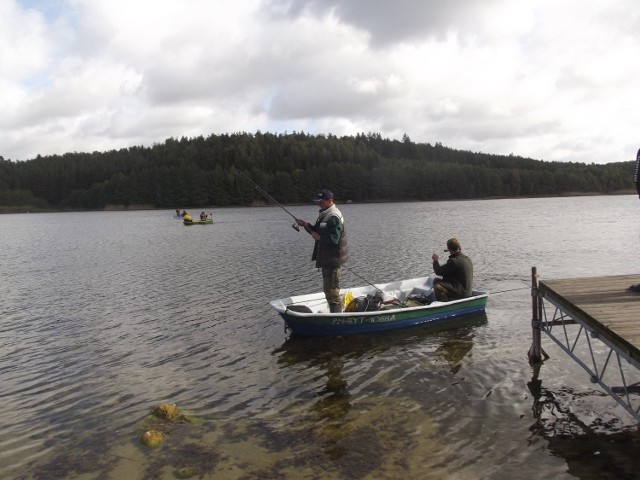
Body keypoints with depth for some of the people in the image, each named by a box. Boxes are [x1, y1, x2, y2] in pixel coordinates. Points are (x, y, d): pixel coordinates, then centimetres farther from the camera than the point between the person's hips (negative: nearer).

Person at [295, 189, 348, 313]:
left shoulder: (334, 217, -20)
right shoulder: (325, 214, 13)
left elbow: (333, 239, -28)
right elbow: (318, 231, 20)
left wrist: (319, 237, -19)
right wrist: (306, 225, 7)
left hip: (332, 259, -11)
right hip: (326, 258, 11)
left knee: (331, 289, -7)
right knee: (328, 287, 20)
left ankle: (336, 312, 0)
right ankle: (336, 310, 30)